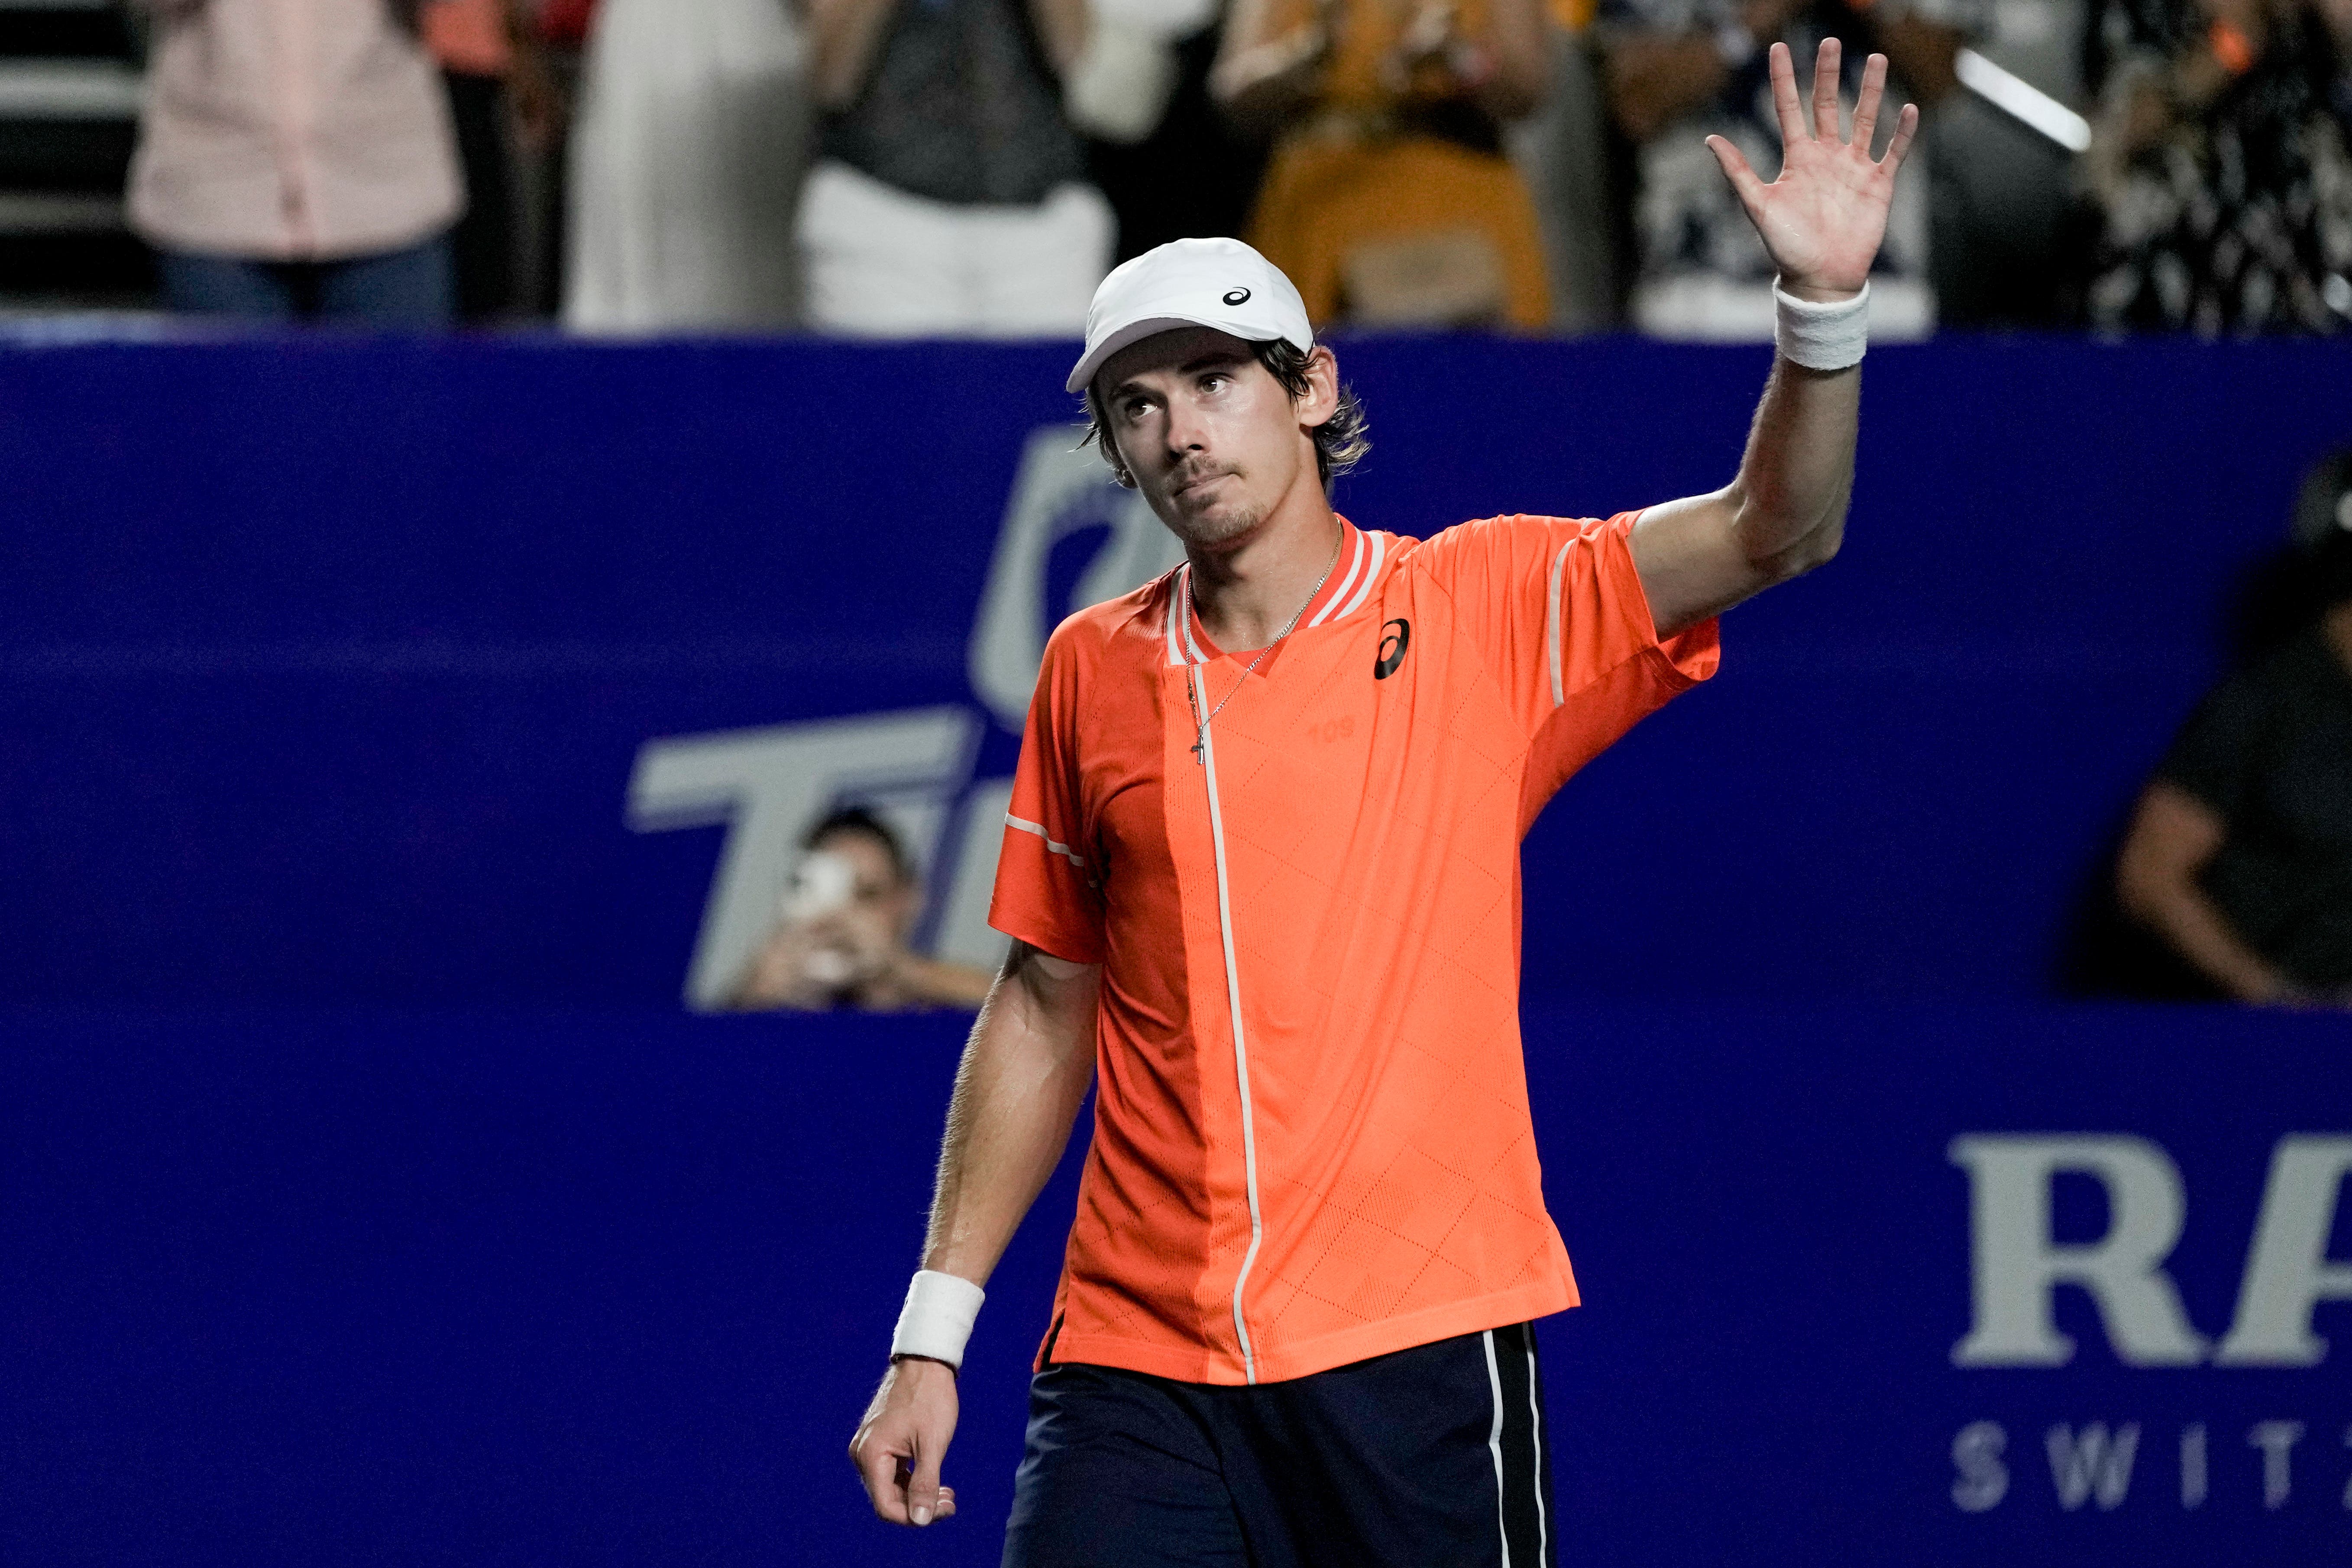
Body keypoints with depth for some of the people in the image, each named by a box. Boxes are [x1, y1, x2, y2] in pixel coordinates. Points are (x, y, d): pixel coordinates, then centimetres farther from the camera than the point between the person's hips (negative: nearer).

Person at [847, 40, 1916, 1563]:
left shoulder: (1485, 609, 3)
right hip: (1135, 1365, 2)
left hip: (1419, 1346, -2)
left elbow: (1772, 533, -7)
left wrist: (1827, 304, -25)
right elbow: (1045, 1006, 16)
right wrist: (933, 1332, 13)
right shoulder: (1092, 673, 9)